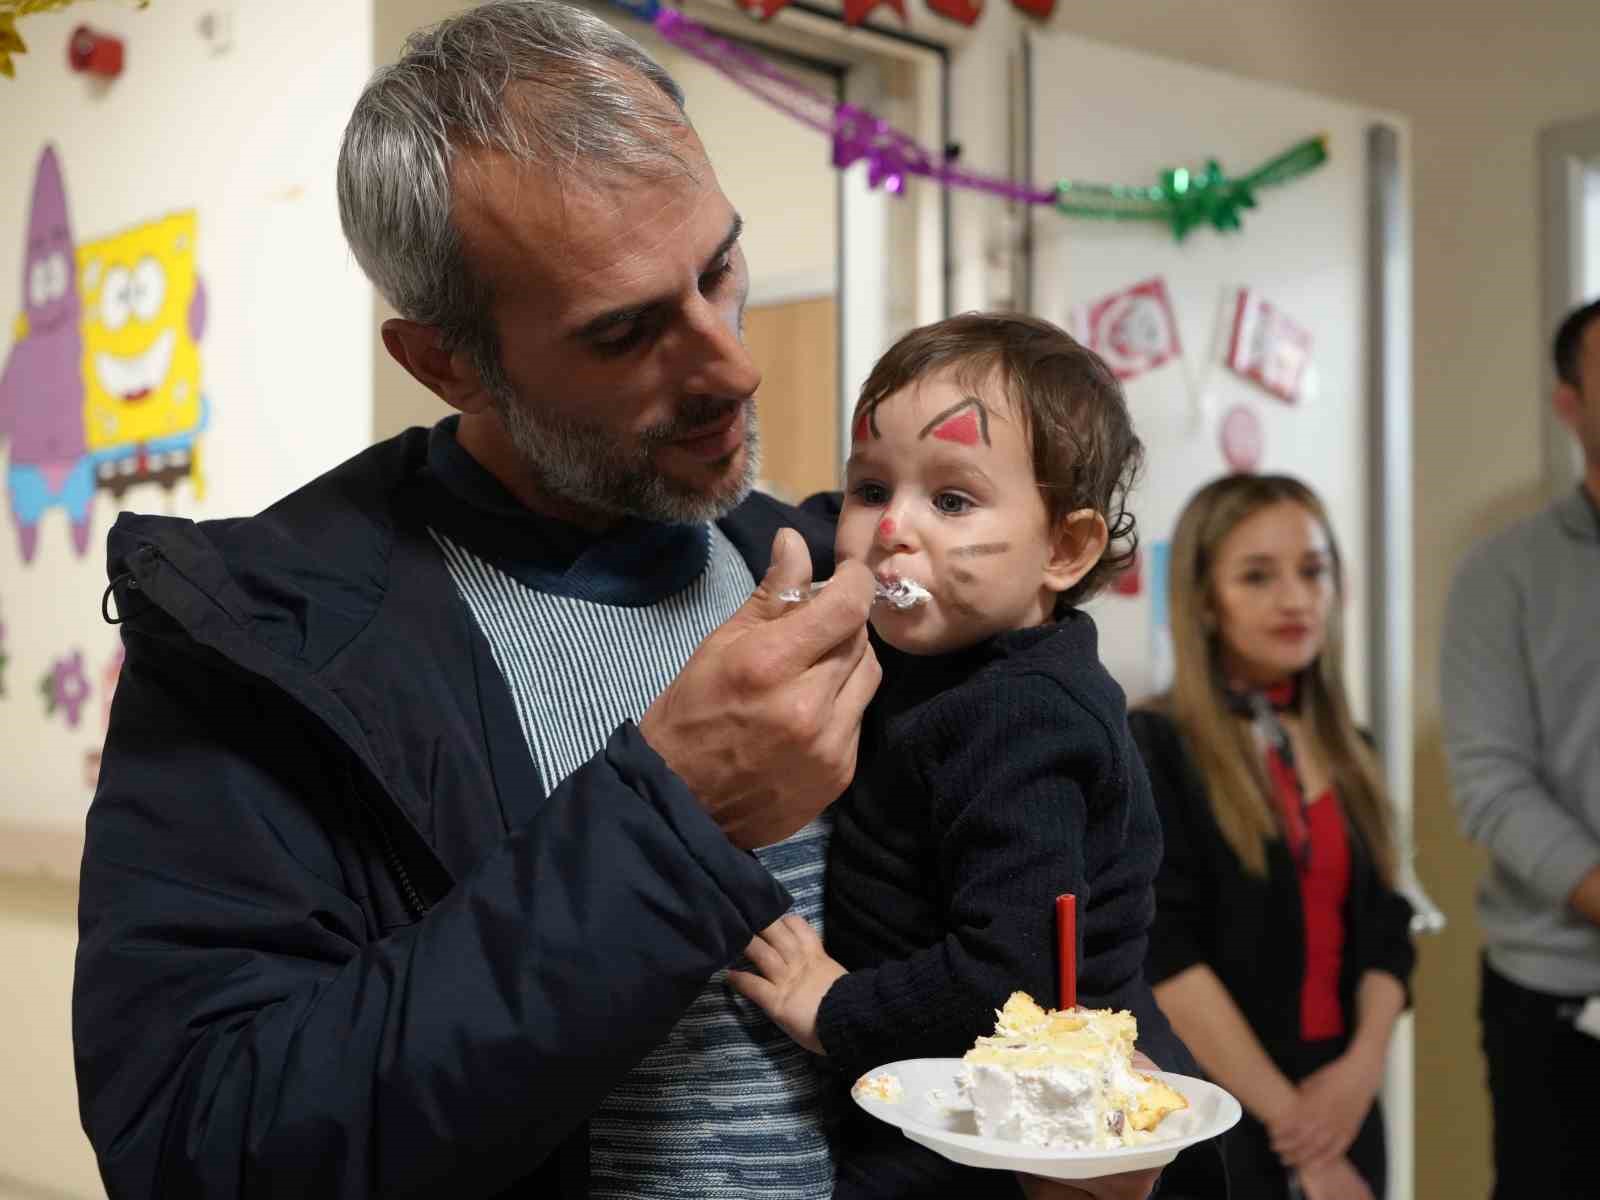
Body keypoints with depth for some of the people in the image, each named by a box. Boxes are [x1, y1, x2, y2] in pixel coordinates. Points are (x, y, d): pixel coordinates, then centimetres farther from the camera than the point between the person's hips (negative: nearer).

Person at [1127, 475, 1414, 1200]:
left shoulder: (1345, 753, 9)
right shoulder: (1147, 751, -10)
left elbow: (1385, 933, 7)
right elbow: (1165, 959, -16)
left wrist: (1361, 1070, -10)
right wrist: (1291, 1122, -14)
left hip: (1341, 1113, 6)